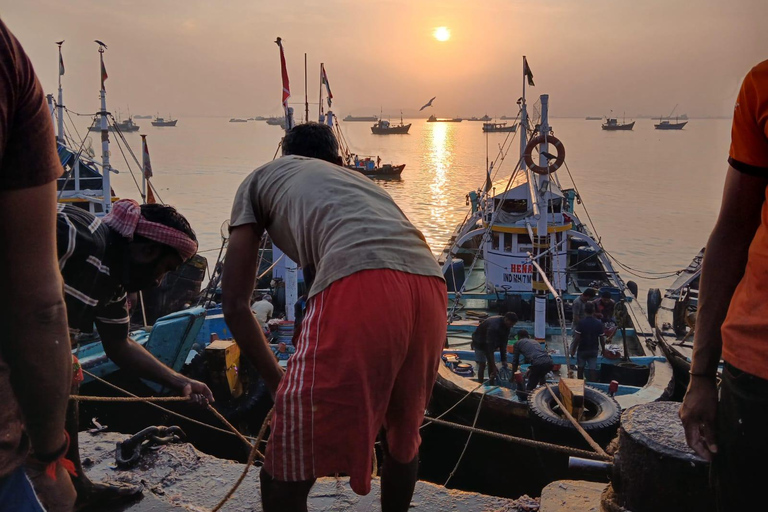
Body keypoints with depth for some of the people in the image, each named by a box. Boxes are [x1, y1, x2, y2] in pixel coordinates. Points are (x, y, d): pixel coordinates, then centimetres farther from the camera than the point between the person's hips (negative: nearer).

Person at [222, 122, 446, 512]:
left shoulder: (261, 179, 28)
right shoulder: (362, 179, 41)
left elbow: (235, 305, 21)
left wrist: (277, 382, 32)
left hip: (358, 288, -6)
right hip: (430, 288, 6)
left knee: (284, 479, 7)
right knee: (403, 438, 32)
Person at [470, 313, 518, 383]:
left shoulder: (506, 326, -14)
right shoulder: (494, 326, -39)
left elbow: (503, 343, -8)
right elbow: (490, 346, -39)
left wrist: (504, 360, -14)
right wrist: (494, 367, -37)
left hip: (490, 343, 7)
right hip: (480, 343, -7)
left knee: (491, 364, 6)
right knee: (482, 364, -9)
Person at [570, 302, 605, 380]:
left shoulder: (581, 322, -15)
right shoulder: (599, 323, -7)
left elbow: (577, 338, -16)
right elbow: (602, 339, -2)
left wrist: (573, 350, -6)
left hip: (582, 349, -2)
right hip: (594, 350, 2)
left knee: (580, 368, 15)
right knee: (592, 370, 7)